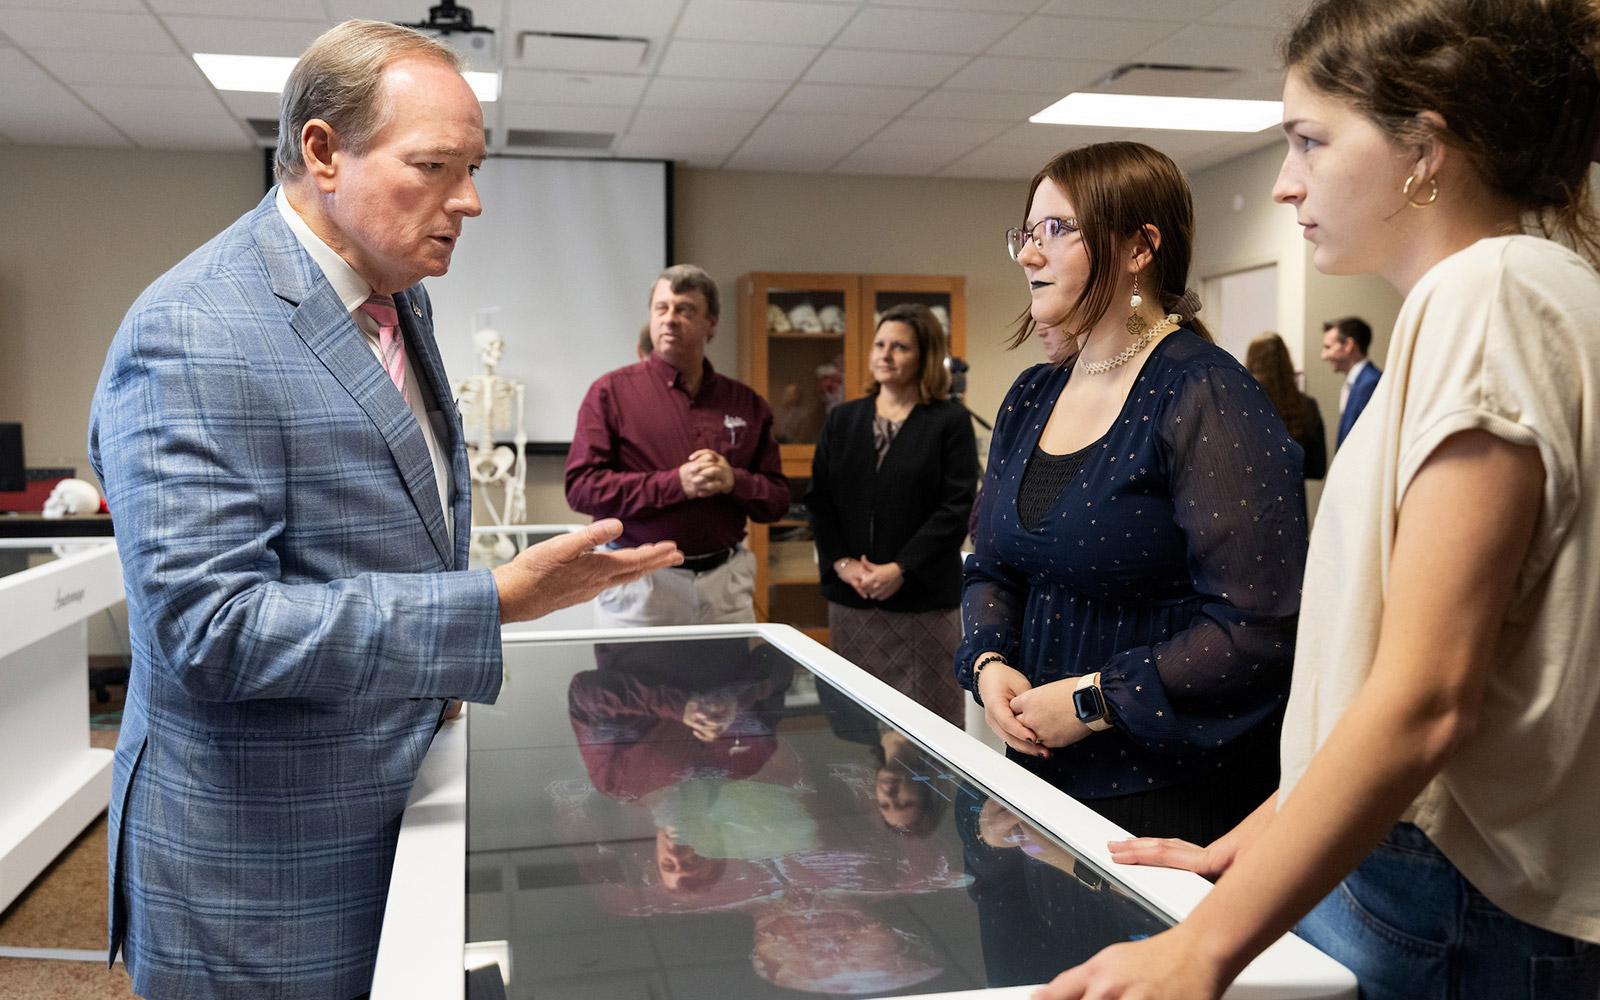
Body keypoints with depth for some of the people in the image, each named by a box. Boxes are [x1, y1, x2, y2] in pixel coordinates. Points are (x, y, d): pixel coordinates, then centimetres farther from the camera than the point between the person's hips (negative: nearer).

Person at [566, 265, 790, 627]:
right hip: (639, 586, -3)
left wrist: (733, 481, -11)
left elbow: (778, 500, 11)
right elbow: (581, 487, -9)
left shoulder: (746, 403, 10)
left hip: (725, 585, 3)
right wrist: (677, 483, -16)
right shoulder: (610, 392, 0)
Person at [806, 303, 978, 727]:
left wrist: (901, 570, -14)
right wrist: (841, 562, -6)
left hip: (923, 598, -3)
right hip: (850, 598, 4)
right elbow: (818, 498, 9)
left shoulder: (950, 421, 0)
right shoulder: (843, 419, 13)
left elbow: (956, 508, -7)